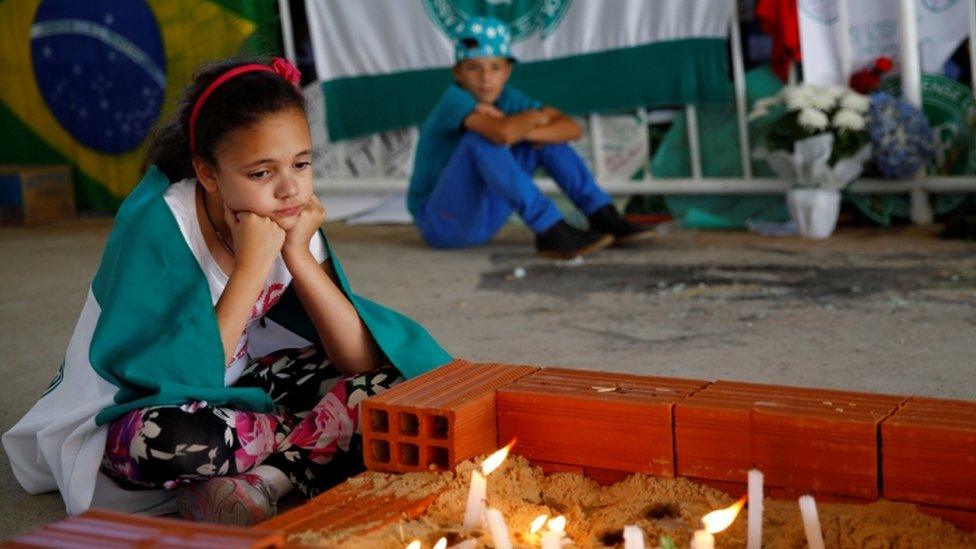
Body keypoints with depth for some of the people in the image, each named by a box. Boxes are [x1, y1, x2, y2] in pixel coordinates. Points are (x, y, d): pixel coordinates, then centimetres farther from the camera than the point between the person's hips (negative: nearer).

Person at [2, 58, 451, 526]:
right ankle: (319, 444, -14)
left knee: (386, 374, -12)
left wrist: (299, 256, -22)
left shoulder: (290, 219, -9)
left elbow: (361, 361, -14)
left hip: (235, 393, 5)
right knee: (167, 436, -41)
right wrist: (251, 267, -31)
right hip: (130, 413, -4)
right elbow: (184, 382, -32)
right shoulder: (155, 224, -25)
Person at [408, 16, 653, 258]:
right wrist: (534, 117, -18)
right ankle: (552, 232, -31)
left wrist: (521, 132, -25)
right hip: (442, 224, -7)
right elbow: (503, 133, -41)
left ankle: (603, 217, -3)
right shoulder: (455, 99, -21)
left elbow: (571, 128, -9)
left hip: (480, 216, 7)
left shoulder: (506, 97, -1)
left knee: (547, 134, 1)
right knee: (481, 139, -31)